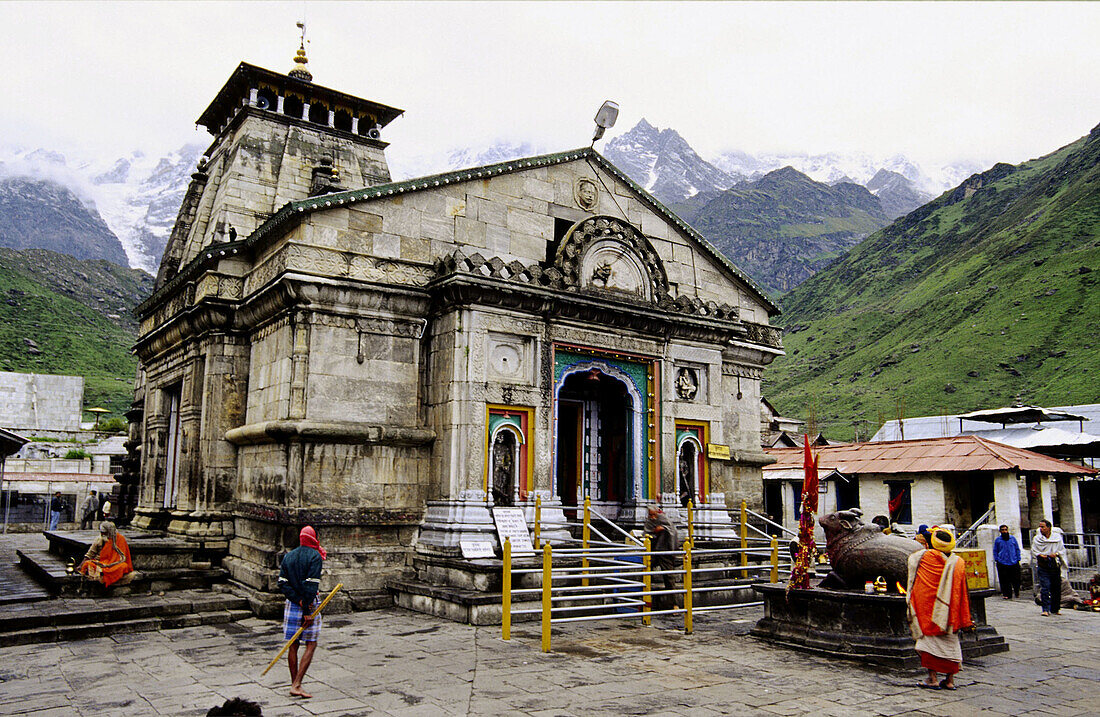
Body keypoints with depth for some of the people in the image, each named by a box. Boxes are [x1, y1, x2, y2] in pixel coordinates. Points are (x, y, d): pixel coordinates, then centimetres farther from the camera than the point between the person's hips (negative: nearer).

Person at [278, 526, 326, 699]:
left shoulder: (288, 556, 9)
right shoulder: (315, 556, -10)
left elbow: (282, 582, -1)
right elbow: (311, 584, -17)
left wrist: (297, 600, -7)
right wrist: (307, 611, -16)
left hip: (291, 604, 6)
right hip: (310, 604, -6)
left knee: (293, 645, 11)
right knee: (311, 645, 1)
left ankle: (294, 685, 17)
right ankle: (297, 685, -6)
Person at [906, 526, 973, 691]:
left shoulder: (923, 557, -11)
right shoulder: (958, 563, -4)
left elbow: (912, 558, 13)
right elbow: (963, 593, 0)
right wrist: (965, 620, 6)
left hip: (928, 609, -2)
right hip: (949, 612, 2)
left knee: (929, 639, 5)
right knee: (950, 642, 12)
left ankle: (932, 678, 4)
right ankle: (950, 680, 16)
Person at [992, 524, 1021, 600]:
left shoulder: (1013, 538, 7)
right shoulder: (997, 540, 5)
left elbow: (1017, 549, 11)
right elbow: (995, 551, 11)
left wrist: (1018, 559, 5)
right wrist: (997, 560, 1)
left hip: (1014, 563, 1)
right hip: (1002, 563, -1)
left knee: (1016, 579, 6)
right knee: (1005, 580, -1)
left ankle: (1016, 591, 30)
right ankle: (1006, 594, 8)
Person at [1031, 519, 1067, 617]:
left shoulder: (1057, 537, 5)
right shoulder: (1036, 539, 3)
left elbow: (1062, 550, 6)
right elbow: (1034, 552, 1)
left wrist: (1056, 554, -13)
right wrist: (1041, 556, -17)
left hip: (1055, 567, 2)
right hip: (1043, 567, -2)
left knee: (1056, 589, 8)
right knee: (1045, 588, -12)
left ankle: (1054, 609, 23)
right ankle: (1046, 610, -13)